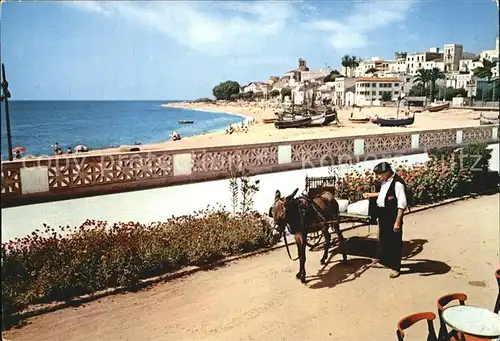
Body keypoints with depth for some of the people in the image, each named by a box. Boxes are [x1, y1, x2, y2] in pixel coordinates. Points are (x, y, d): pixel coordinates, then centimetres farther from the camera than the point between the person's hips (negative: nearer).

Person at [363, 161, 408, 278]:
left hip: (393, 217, -9)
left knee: (394, 242, 4)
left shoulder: (397, 183, -21)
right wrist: (371, 195, 22)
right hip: (383, 216, 9)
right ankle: (385, 261, 40)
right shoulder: (384, 181, 5)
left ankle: (395, 267, 18)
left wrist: (398, 221, -22)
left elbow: (402, 204, -21)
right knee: (384, 239, 21)